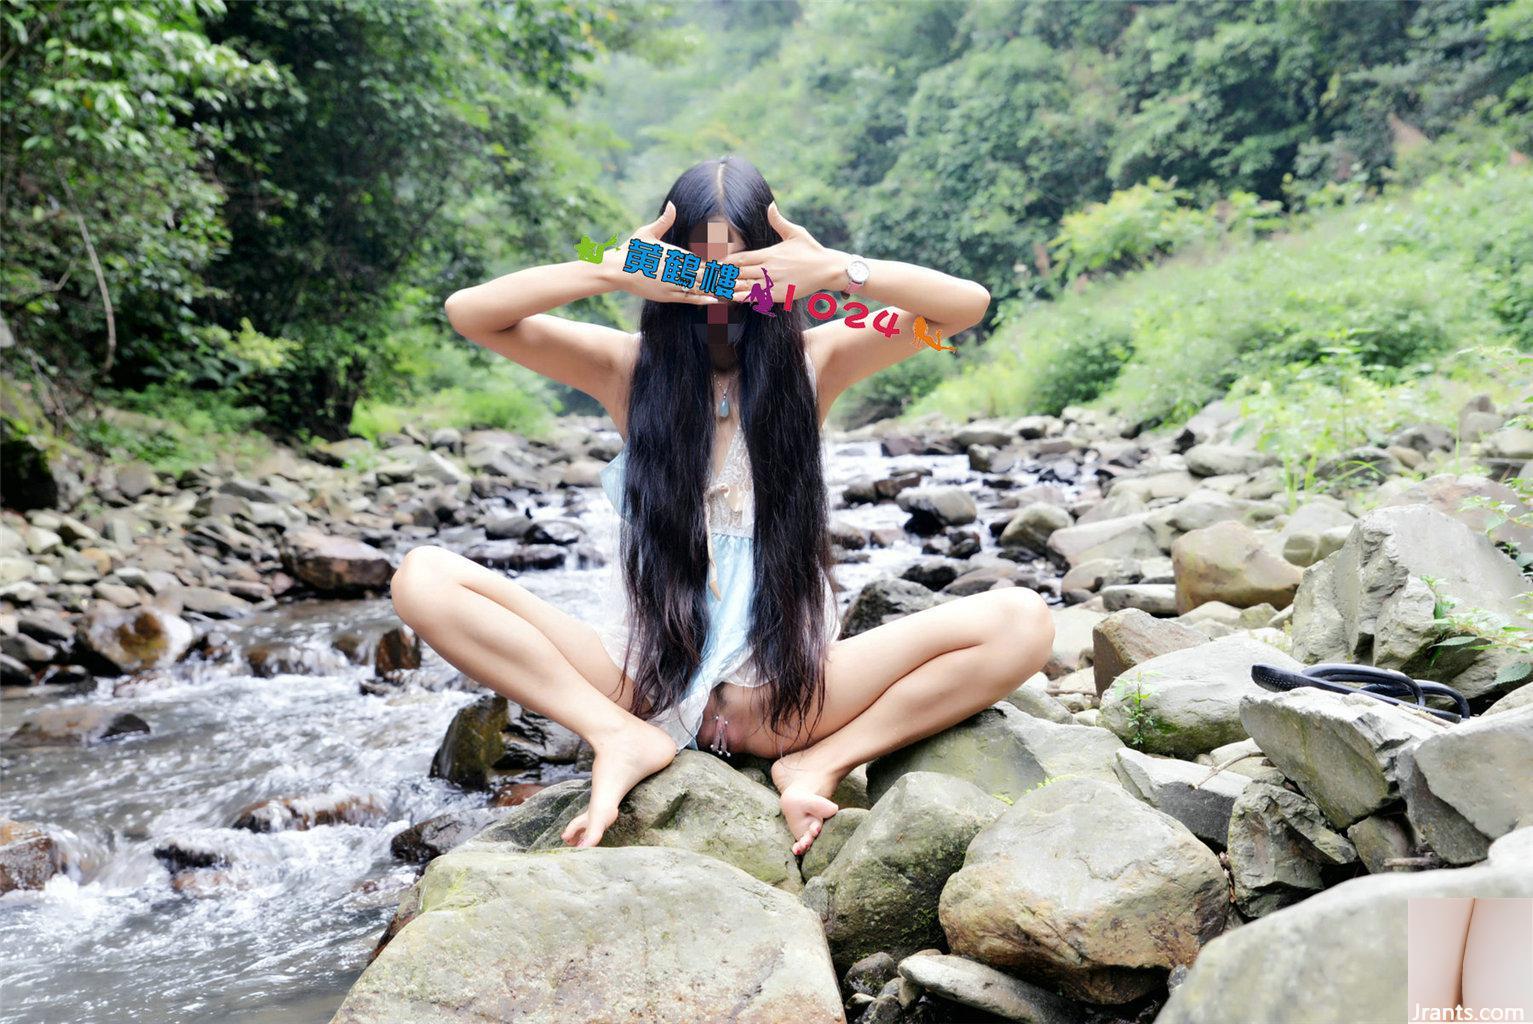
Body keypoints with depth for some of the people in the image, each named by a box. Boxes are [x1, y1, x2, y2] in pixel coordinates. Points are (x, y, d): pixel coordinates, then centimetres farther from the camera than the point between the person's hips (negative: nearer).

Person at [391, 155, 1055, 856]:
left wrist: (837, 271, -22)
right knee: (423, 577, -17)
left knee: (1022, 622, -20)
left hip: (780, 694, 0)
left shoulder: (810, 363, 5)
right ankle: (624, 737, -19)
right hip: (650, 680, 1)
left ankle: (819, 762, -15)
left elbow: (967, 305, -6)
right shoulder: (629, 367, 4)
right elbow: (468, 312, -7)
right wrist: (610, 272, -21)